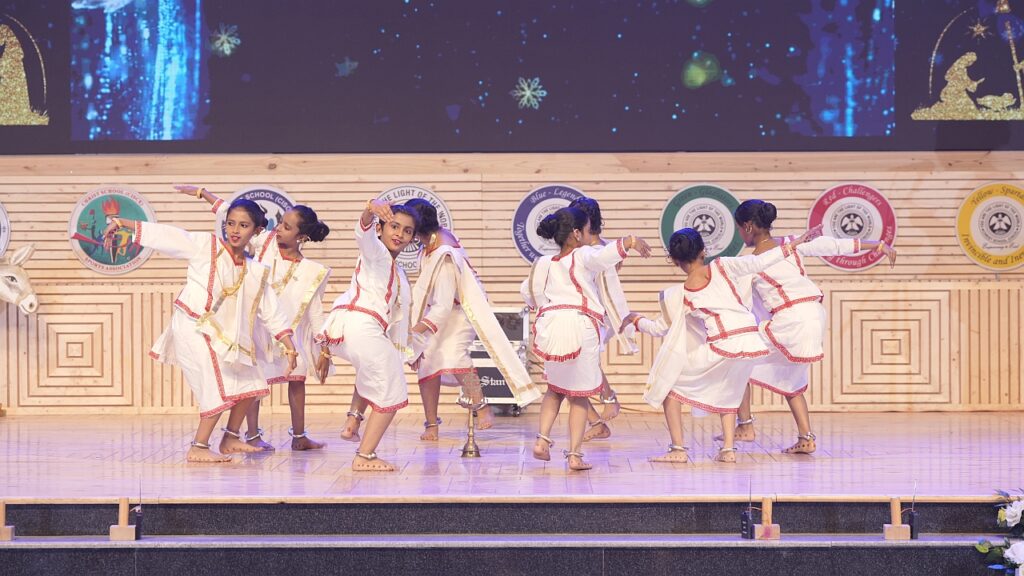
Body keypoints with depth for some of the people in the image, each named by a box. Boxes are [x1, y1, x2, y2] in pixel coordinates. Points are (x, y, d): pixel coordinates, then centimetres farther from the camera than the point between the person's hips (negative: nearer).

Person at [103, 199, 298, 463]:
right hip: (192, 327, -7)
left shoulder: (256, 272, 6)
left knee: (250, 383, 11)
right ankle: (198, 448, -6)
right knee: (220, 389, -15)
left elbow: (272, 312, 8)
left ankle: (230, 439, 28)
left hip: (222, 332, 7)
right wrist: (123, 223, -14)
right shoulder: (205, 245, -7)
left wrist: (290, 348, 2)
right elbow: (164, 234, -10)